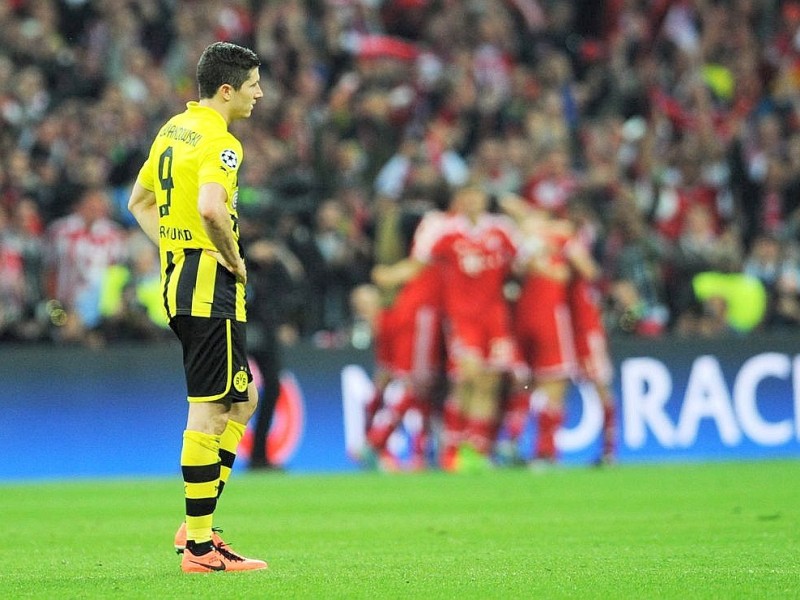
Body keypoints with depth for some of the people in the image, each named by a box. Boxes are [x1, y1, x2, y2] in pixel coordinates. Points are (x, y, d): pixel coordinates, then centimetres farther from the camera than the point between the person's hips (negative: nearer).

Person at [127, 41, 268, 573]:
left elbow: (140, 201, 25)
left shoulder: (174, 129, 15)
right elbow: (211, 209, -32)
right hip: (211, 286, -10)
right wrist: (234, 258, -16)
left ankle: (197, 526, 15)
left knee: (242, 402, 17)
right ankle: (200, 546, -3)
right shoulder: (219, 141, -15)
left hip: (178, 278, 10)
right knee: (209, 413, -5)